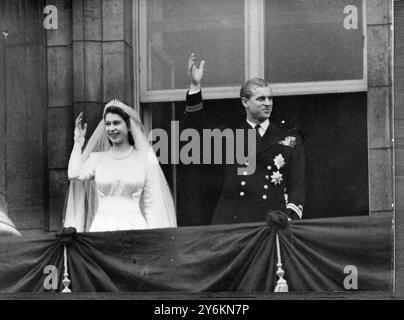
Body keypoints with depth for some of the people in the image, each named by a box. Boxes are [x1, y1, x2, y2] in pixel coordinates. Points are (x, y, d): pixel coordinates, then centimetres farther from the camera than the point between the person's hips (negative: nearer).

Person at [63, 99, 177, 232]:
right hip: (102, 226, 2)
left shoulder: (144, 158, 5)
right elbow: (74, 175, -5)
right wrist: (78, 141, 6)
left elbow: (151, 203, 5)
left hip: (134, 226, -2)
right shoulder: (96, 158, 12)